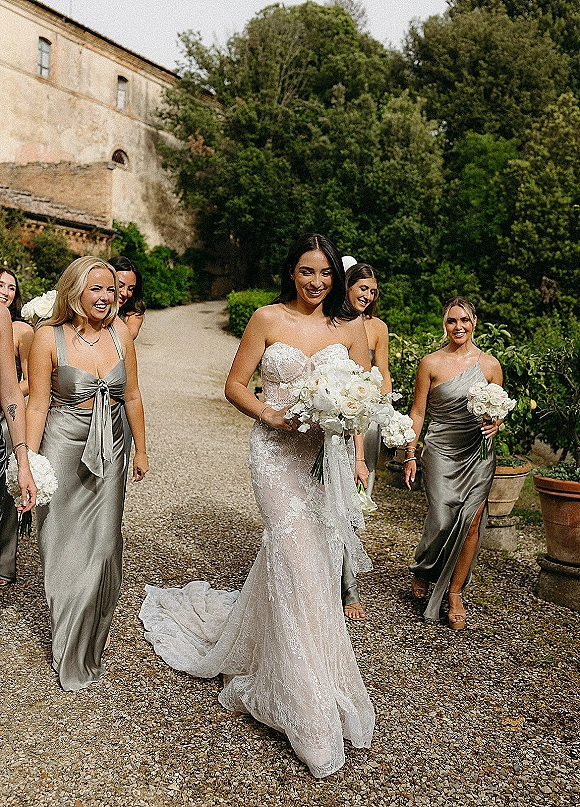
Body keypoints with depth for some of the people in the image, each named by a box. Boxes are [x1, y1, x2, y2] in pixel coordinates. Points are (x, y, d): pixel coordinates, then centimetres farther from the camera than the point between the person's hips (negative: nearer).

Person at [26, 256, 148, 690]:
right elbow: (37, 405, -8)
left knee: (103, 547, 6)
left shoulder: (120, 332, -1)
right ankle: (70, 656, 29)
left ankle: (91, 648, 30)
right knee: (65, 548, 8)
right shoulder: (49, 336, -10)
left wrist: (141, 450, 10)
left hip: (110, 452, 3)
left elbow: (131, 396, 6)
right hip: (63, 450, -2)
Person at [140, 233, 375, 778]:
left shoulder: (350, 328, 7)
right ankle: (312, 716, 5)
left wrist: (359, 459, -1)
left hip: (330, 453, 3)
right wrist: (271, 415, -15)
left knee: (300, 557, 9)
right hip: (278, 451, -3)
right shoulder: (267, 319, 1)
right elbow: (235, 385, 3)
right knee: (297, 557, -9)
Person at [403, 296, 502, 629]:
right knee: (442, 520, -9)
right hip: (441, 452, -2)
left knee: (472, 522, -1)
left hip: (478, 454, 2)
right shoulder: (431, 363, -1)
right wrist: (410, 455, -1)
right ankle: (423, 571, 24)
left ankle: (455, 592, 17)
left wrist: (495, 425, -8)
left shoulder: (490, 364, 5)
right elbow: (418, 412, 2)